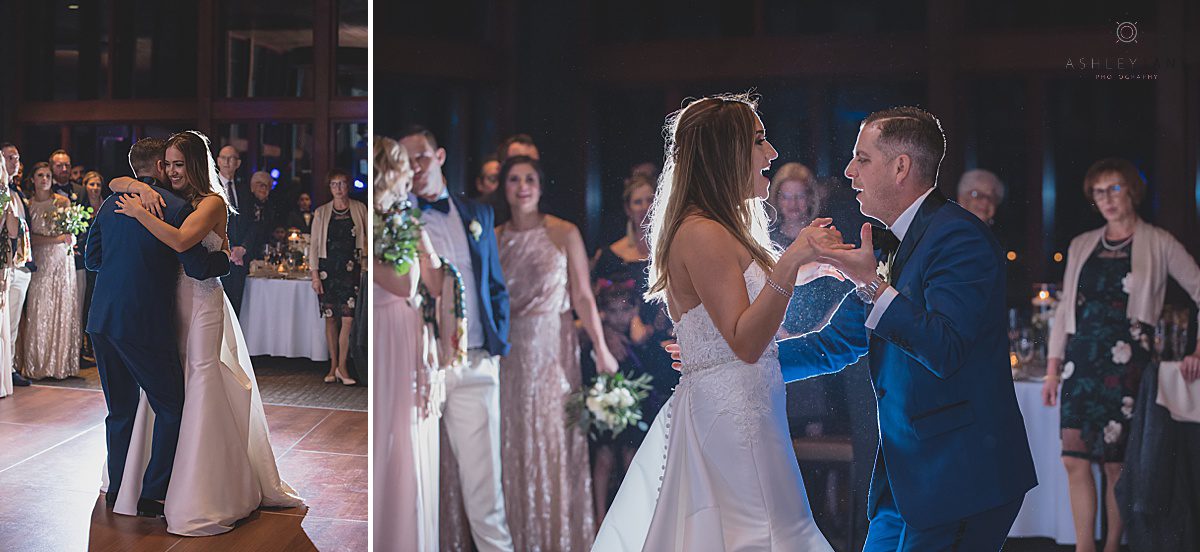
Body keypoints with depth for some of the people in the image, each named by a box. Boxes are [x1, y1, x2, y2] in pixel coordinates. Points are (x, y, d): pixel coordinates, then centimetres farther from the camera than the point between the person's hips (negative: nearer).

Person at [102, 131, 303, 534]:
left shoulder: (212, 202, -6)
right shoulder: (169, 197, 12)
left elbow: (180, 241, -22)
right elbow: (115, 184, 17)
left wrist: (139, 212, -15)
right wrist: (141, 188, -3)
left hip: (201, 300, -6)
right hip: (170, 300, 6)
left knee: (200, 386, -7)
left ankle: (206, 498, -1)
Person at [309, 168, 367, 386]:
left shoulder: (359, 209, 6)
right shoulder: (321, 212, 7)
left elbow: (367, 237, 10)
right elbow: (314, 244, 6)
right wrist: (315, 275, -1)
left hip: (350, 268, -1)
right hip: (327, 268, 1)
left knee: (348, 318, -10)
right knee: (330, 318, 4)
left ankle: (341, 366, -2)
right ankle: (333, 366, 13)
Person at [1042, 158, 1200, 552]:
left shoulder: (1158, 243, 4)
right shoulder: (1082, 246, 15)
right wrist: (1053, 368, 10)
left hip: (1126, 361, -4)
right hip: (1081, 360, 4)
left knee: (1117, 462, -1)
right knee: (1075, 460, -3)